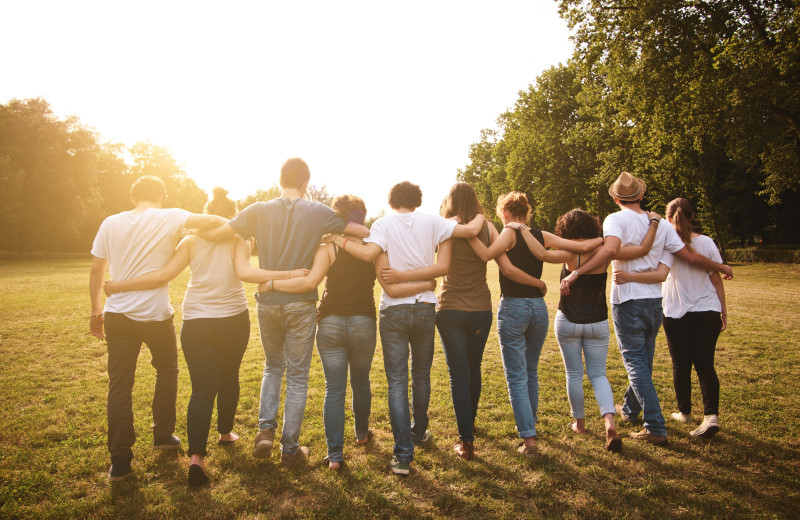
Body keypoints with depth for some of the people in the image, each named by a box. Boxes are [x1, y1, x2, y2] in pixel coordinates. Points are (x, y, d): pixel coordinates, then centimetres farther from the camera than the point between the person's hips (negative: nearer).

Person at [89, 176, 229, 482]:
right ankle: (163, 436, 30)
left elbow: (97, 270, 7)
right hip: (156, 315, -2)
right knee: (167, 371, 21)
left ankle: (120, 460, 10)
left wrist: (96, 312, 16)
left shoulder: (111, 223, 5)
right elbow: (211, 221, -20)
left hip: (118, 315, 3)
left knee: (119, 384, 8)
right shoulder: (169, 218, -6)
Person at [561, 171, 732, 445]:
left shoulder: (616, 219, -10)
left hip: (628, 301, -6)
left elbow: (610, 249, -30)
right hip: (655, 302, 6)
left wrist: (575, 273, -34)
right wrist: (720, 267, 26)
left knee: (636, 364, 0)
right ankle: (630, 409, 40)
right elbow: (690, 256, 9)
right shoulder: (660, 224, 6)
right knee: (644, 360, 20)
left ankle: (656, 428, -1)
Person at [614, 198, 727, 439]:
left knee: (680, 365, 12)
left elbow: (661, 274, -28)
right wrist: (723, 311, 14)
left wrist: (627, 277, -35)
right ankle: (711, 414, -10)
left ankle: (684, 412, 26)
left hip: (676, 314, -2)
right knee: (705, 365, 5)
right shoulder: (707, 242, -2)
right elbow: (717, 280, 4)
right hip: (707, 312, 2)